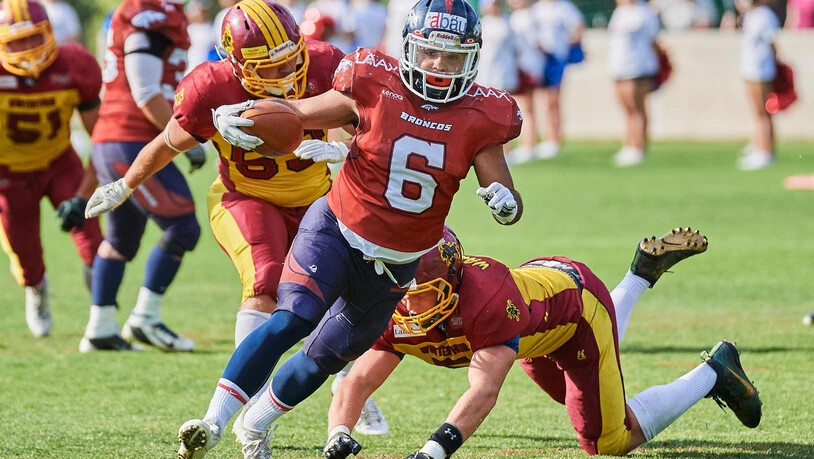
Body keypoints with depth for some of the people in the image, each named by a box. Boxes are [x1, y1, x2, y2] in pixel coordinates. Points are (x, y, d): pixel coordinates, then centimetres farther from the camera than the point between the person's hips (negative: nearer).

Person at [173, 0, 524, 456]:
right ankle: (213, 422, -25)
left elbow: (510, 203, -4)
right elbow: (295, 113, -1)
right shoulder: (375, 89, -13)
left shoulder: (479, 118, -9)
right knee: (291, 320, -25)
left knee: (325, 357, 13)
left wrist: (505, 201, -29)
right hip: (336, 232, -3)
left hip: (396, 265, 3)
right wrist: (233, 115, -19)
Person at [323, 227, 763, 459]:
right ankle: (644, 272, 43)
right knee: (578, 392, 34)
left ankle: (714, 373, 20)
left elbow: (485, 390, -55)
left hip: (575, 300, -7)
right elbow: (357, 382, -26)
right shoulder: (400, 315, -27)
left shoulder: (488, 299, -46)